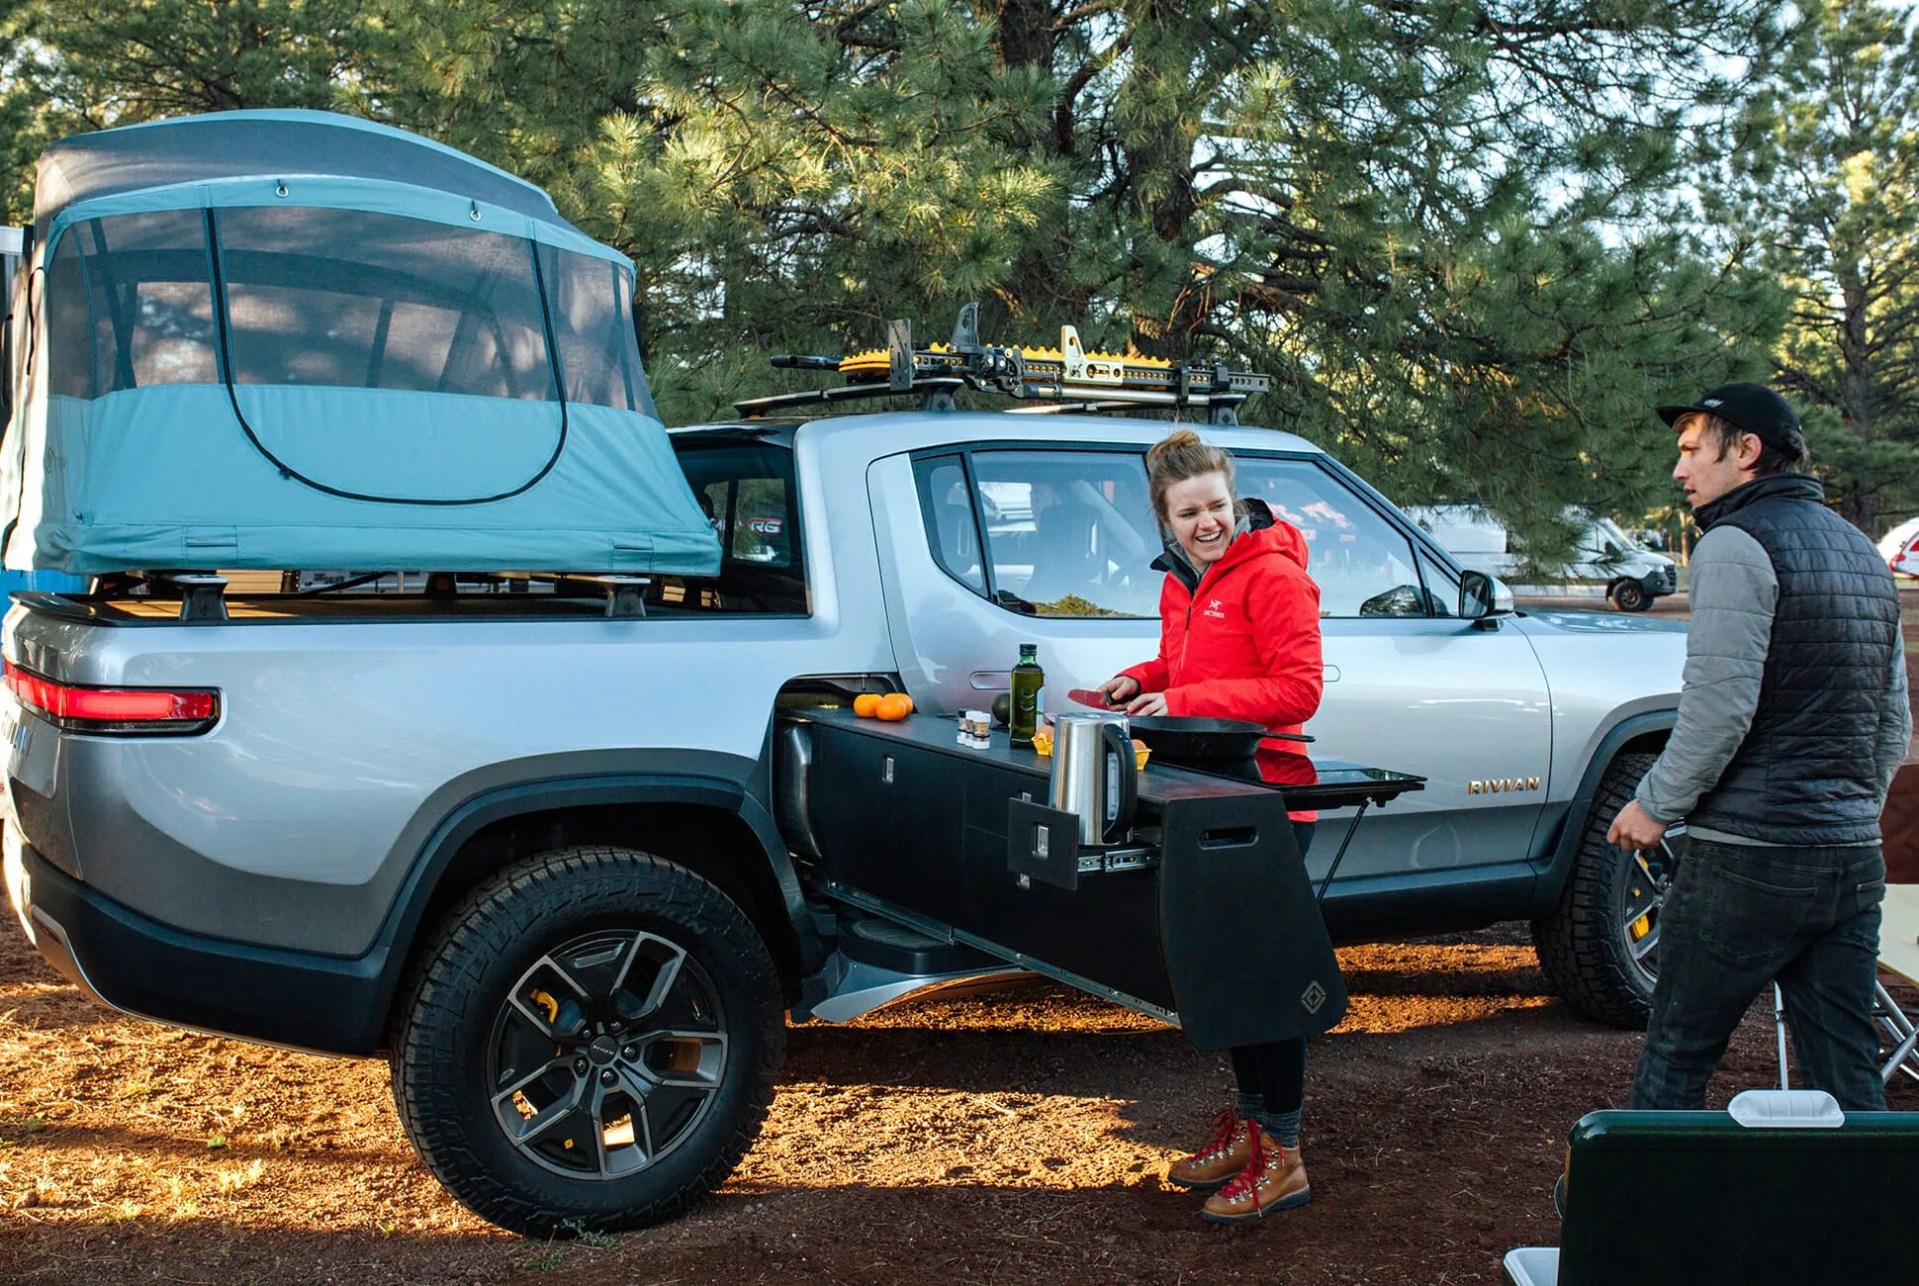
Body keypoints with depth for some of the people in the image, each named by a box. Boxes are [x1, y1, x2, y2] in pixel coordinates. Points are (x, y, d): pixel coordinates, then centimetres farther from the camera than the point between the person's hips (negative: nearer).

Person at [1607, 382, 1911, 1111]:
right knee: (1848, 1075, 10)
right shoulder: (1861, 551, 16)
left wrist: (1656, 803, -7)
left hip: (1749, 858, -8)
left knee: (1678, 1052, 4)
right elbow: (1894, 723, 20)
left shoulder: (1737, 544, -10)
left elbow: (1720, 704, -18)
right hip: (1854, 858, 8)